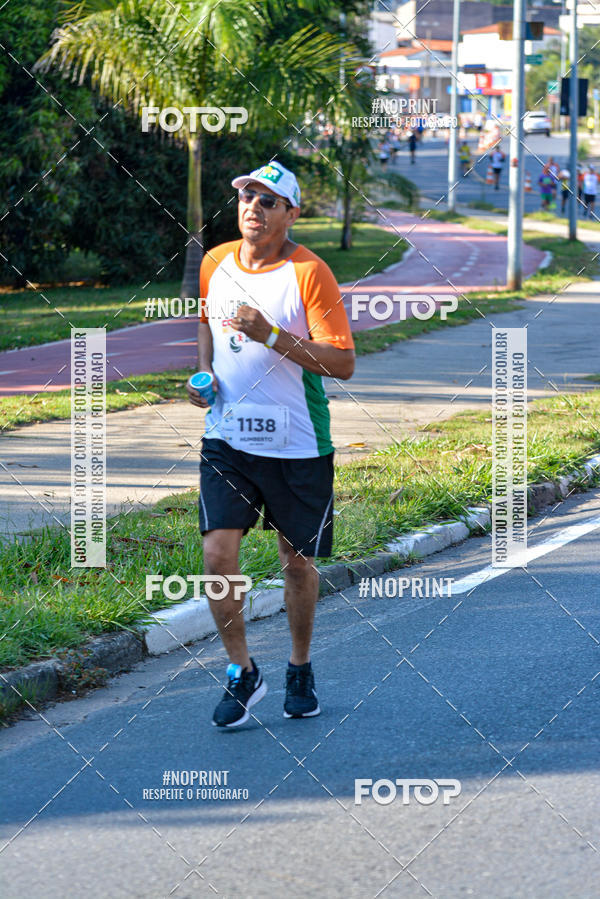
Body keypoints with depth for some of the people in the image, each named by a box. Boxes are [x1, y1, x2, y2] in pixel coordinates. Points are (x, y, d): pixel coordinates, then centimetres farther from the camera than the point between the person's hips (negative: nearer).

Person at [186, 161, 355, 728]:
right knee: (218, 553, -11)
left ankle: (300, 671, 31)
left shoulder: (309, 273, -11)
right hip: (226, 438, 3)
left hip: (297, 445, -3)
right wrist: (203, 373, 5)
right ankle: (241, 673, 5)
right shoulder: (214, 264, 4)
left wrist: (272, 336, -24)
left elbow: (343, 363, -14)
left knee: (298, 562, 9)